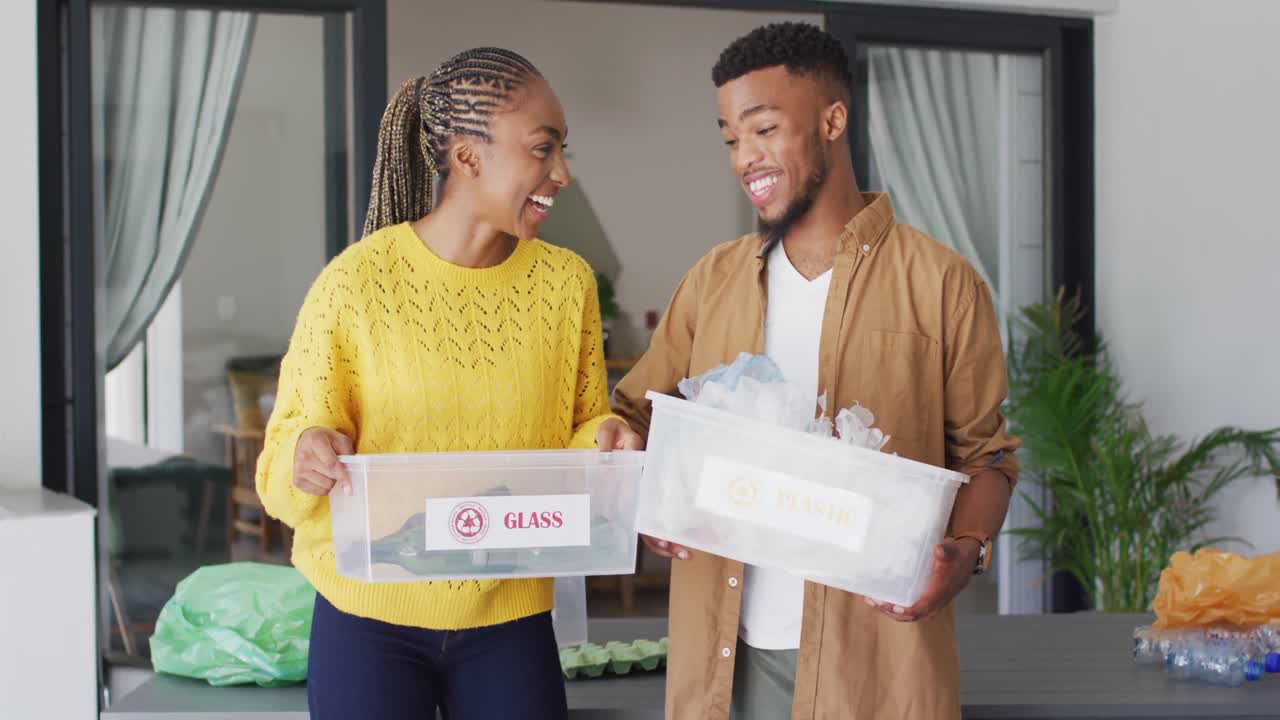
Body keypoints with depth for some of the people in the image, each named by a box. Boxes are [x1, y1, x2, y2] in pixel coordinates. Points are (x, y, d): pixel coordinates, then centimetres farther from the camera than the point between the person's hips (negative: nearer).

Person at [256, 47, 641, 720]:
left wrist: (604, 440, -15)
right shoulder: (356, 281, -11)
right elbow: (287, 449, -5)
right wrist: (306, 455, -27)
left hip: (511, 622, 3)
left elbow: (576, 432, 7)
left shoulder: (566, 282, -1)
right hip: (370, 620, -3)